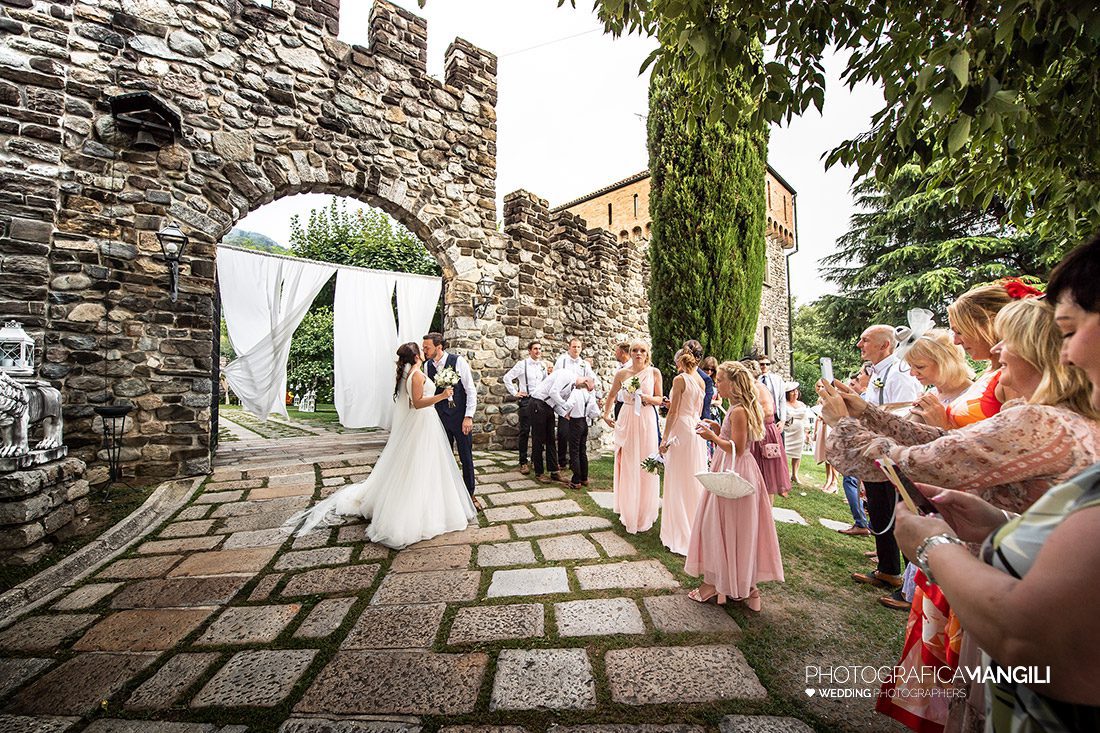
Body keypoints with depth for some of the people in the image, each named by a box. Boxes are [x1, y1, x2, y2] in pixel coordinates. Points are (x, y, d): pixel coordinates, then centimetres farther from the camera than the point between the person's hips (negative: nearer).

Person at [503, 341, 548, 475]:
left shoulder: (543, 366, 10)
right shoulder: (522, 364, -4)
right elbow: (507, 378, -4)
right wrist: (514, 393, -6)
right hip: (526, 401, -4)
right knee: (525, 432, 0)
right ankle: (523, 462, 7)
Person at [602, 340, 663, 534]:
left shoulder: (654, 372, -1)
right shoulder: (622, 373, 1)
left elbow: (660, 400, 5)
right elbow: (612, 394, 16)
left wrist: (648, 398, -14)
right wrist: (606, 414, 15)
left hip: (646, 420, -1)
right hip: (626, 420, 1)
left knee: (646, 465, 5)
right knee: (626, 465, 7)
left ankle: (644, 512, 24)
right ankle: (627, 509, 24)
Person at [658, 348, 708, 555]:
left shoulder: (680, 379, -12)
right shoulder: (700, 380, 10)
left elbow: (673, 412, -13)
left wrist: (665, 438, -10)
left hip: (682, 430, -8)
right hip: (697, 429, 8)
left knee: (679, 481, 1)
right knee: (695, 479, 16)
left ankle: (681, 534, 11)